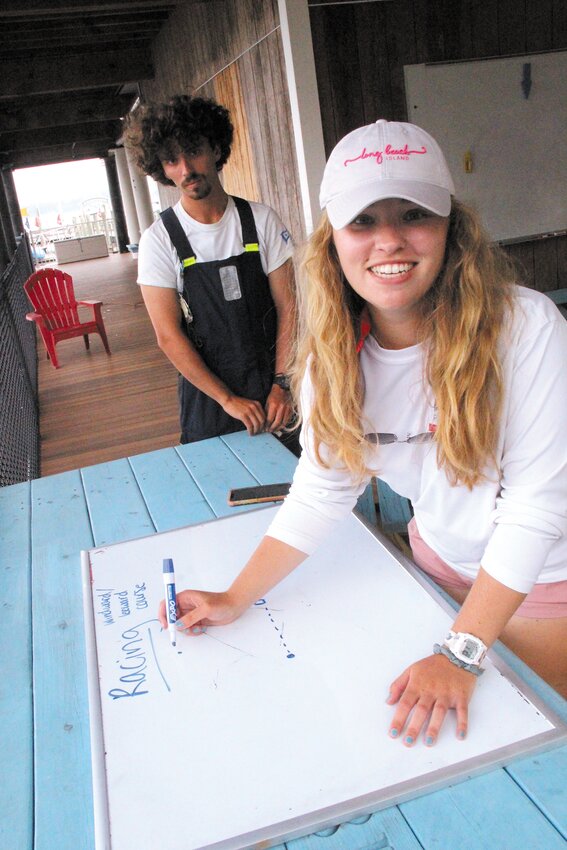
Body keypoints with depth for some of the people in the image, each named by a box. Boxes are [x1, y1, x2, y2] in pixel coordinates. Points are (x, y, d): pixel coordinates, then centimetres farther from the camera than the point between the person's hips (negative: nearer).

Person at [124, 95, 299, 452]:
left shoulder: (261, 220, -3)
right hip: (207, 392, -1)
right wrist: (228, 399, -12)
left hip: (273, 387, 2)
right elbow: (169, 337, -10)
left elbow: (288, 306, -3)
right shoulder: (160, 239, -8)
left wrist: (282, 384, -10)